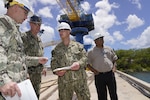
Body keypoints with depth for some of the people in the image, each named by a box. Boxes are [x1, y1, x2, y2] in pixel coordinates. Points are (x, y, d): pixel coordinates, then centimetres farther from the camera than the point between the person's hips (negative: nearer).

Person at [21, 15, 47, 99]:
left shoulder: (39, 39, 16)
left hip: (38, 72, 8)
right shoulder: (24, 37, -8)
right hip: (28, 71, -7)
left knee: (37, 94, 15)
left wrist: (43, 67, 15)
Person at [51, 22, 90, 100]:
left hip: (80, 79, 0)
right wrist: (56, 71, -11)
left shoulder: (78, 45, 10)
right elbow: (53, 62, 8)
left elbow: (85, 57, 5)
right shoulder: (56, 48, 12)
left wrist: (79, 63, -15)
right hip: (64, 81, 1)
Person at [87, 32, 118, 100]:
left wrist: (114, 67, 3)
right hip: (99, 76, -2)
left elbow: (114, 59, 19)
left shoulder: (109, 49, 11)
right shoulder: (91, 52, 1)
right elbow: (87, 63, 1)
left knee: (113, 93, 10)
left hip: (110, 74, 3)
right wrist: (94, 71, -10)